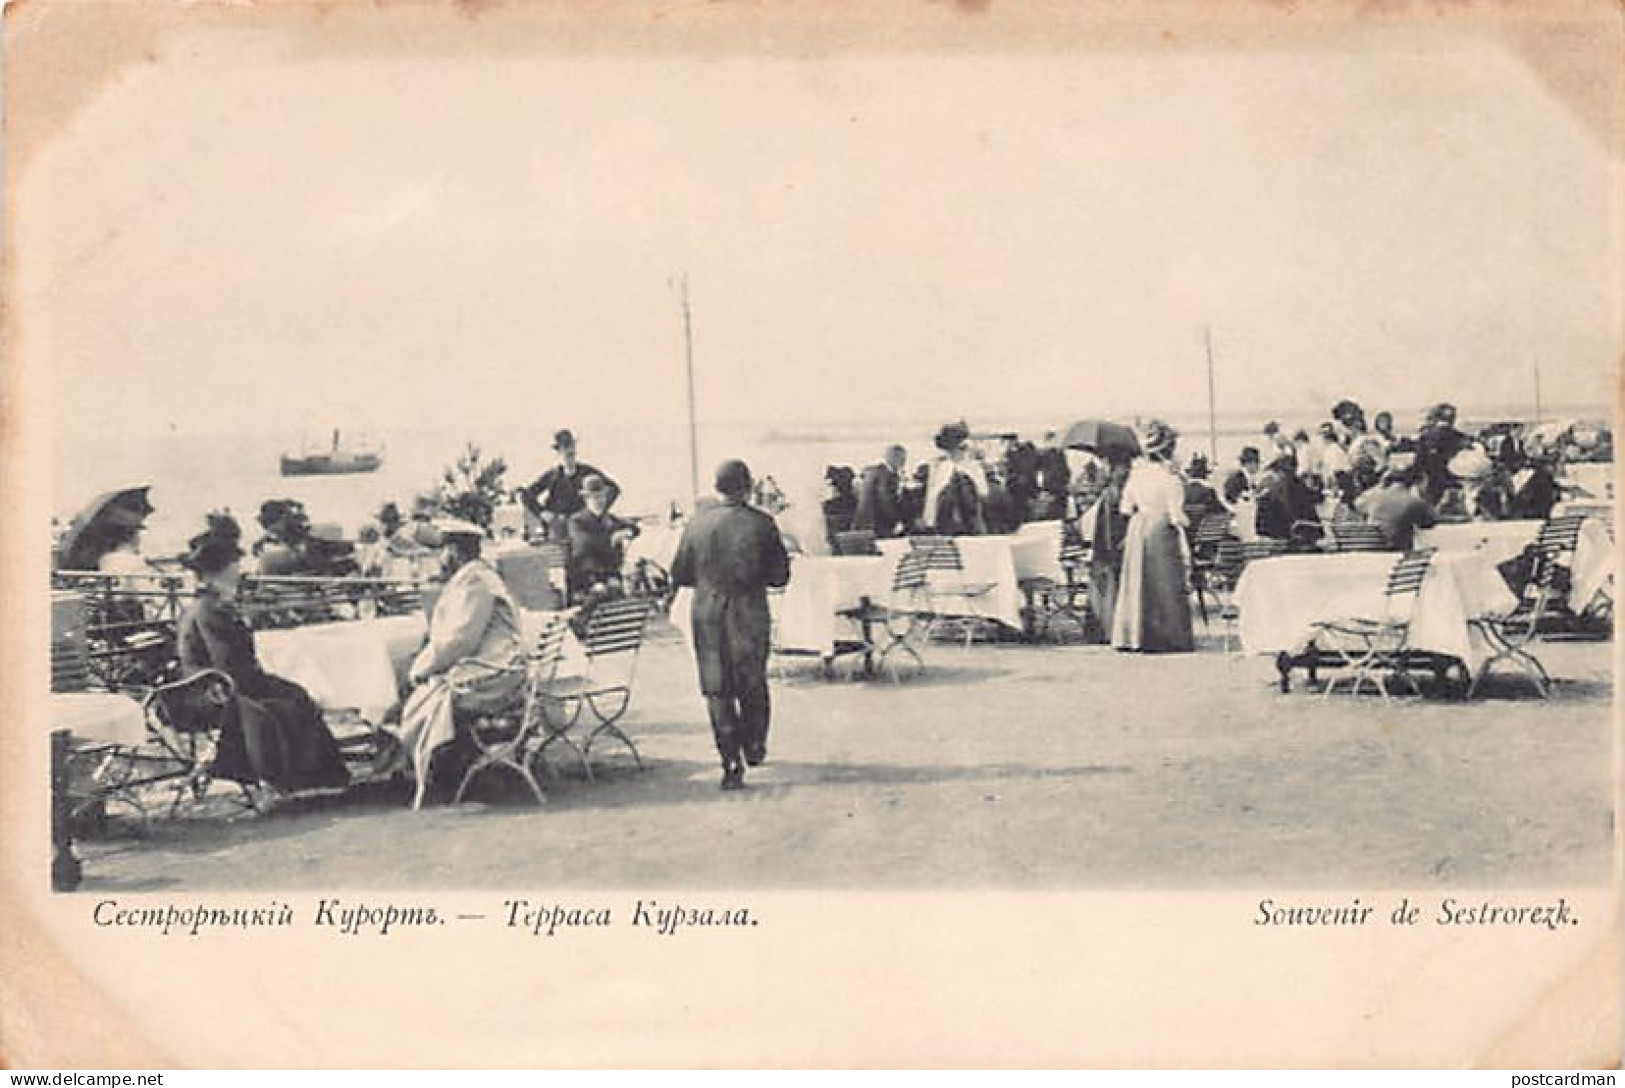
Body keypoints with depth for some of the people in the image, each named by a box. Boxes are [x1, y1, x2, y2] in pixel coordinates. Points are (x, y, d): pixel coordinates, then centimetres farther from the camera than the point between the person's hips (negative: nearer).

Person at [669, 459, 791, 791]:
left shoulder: (697, 523, -3)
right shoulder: (761, 523, -9)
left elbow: (679, 575, 3)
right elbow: (780, 576, -6)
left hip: (707, 614, 1)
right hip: (749, 614, -1)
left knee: (717, 691, 7)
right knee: (752, 685, 19)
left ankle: (732, 765, 3)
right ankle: (754, 748, 33)